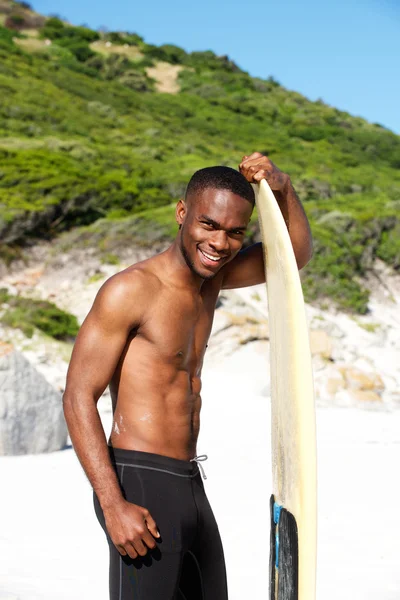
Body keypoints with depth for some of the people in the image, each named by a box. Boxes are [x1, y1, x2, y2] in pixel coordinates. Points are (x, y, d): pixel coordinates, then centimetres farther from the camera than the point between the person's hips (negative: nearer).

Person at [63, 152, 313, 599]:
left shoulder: (208, 277, 9)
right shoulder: (129, 289, -14)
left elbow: (296, 255, 17)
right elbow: (78, 397, -16)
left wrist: (282, 187, -4)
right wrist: (112, 505, -23)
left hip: (189, 485, 9)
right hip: (139, 484, -8)